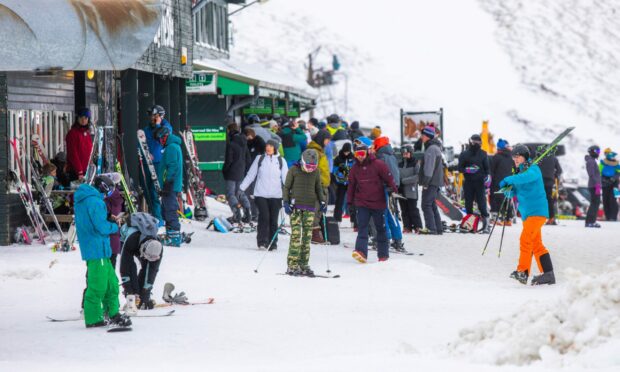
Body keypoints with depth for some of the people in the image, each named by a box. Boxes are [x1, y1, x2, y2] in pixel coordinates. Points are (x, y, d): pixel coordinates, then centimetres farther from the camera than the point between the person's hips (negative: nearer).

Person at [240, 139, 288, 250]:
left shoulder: (281, 161, 6)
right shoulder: (260, 159, 7)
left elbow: (286, 178, 6)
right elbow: (250, 175, 10)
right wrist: (242, 188, 7)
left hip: (275, 195, 1)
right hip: (261, 194, -1)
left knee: (273, 220, 1)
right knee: (264, 217, -13)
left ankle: (273, 243, 9)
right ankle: (262, 242, -7)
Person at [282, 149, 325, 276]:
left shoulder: (316, 172, 8)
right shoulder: (294, 170, -1)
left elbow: (318, 189, 19)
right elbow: (286, 187, 2)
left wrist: (322, 201, 6)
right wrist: (286, 202, -8)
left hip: (310, 207, 4)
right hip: (296, 206, -4)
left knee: (307, 236, 1)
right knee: (296, 235, -11)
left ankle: (303, 265, 5)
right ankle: (292, 265, -10)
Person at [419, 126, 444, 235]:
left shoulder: (431, 149, -15)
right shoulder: (435, 147, 19)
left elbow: (429, 167, -21)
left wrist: (425, 182, -20)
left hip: (431, 182, -10)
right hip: (436, 182, 10)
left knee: (426, 205, -10)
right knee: (432, 205, 15)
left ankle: (431, 228, -15)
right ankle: (438, 229, 17)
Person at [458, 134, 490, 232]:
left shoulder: (483, 154, 8)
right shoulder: (464, 154, 6)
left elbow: (487, 167, 13)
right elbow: (460, 168, 4)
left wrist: (487, 176, -3)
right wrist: (467, 170, -15)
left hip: (480, 182, -1)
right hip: (468, 182, 1)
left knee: (482, 204, -9)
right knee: (468, 205, 3)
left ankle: (486, 225, -8)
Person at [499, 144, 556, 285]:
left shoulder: (533, 169, -8)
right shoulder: (520, 173, 17)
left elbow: (526, 177, -32)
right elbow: (513, 193, 14)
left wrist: (508, 180, -32)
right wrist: (508, 190, -8)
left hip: (537, 211, -10)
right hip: (527, 214, 10)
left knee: (525, 239, -22)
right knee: (536, 245, 11)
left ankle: (523, 272, -26)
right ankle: (548, 274, 15)